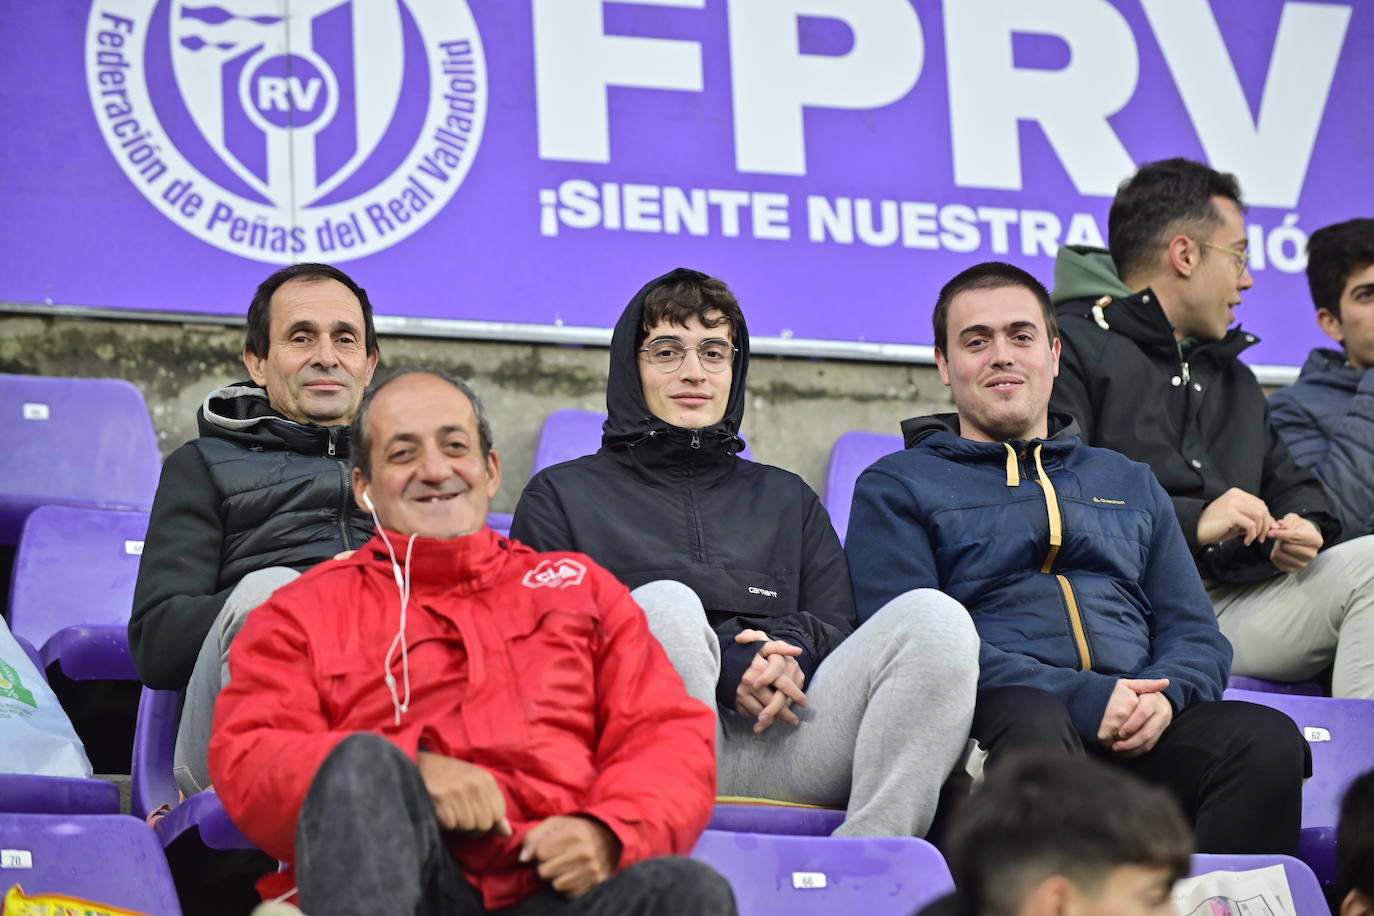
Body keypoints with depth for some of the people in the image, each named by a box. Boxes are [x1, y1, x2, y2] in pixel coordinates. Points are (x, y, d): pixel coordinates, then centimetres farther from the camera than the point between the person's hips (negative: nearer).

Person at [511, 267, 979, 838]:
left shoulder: (787, 500, 33)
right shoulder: (562, 495, 22)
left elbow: (841, 636, 21)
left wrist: (790, 651, -6)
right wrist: (721, 665, -8)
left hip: (784, 741, 3)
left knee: (933, 615, -22)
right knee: (663, 605, -35)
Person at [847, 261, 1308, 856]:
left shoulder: (1131, 485, 31)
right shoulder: (896, 488, 16)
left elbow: (1197, 635, 22)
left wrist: (1162, 695, -5)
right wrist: (1081, 698, -13)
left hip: (1139, 732, 4)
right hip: (995, 713, -4)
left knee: (1267, 739, -28)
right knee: (1033, 725, -40)